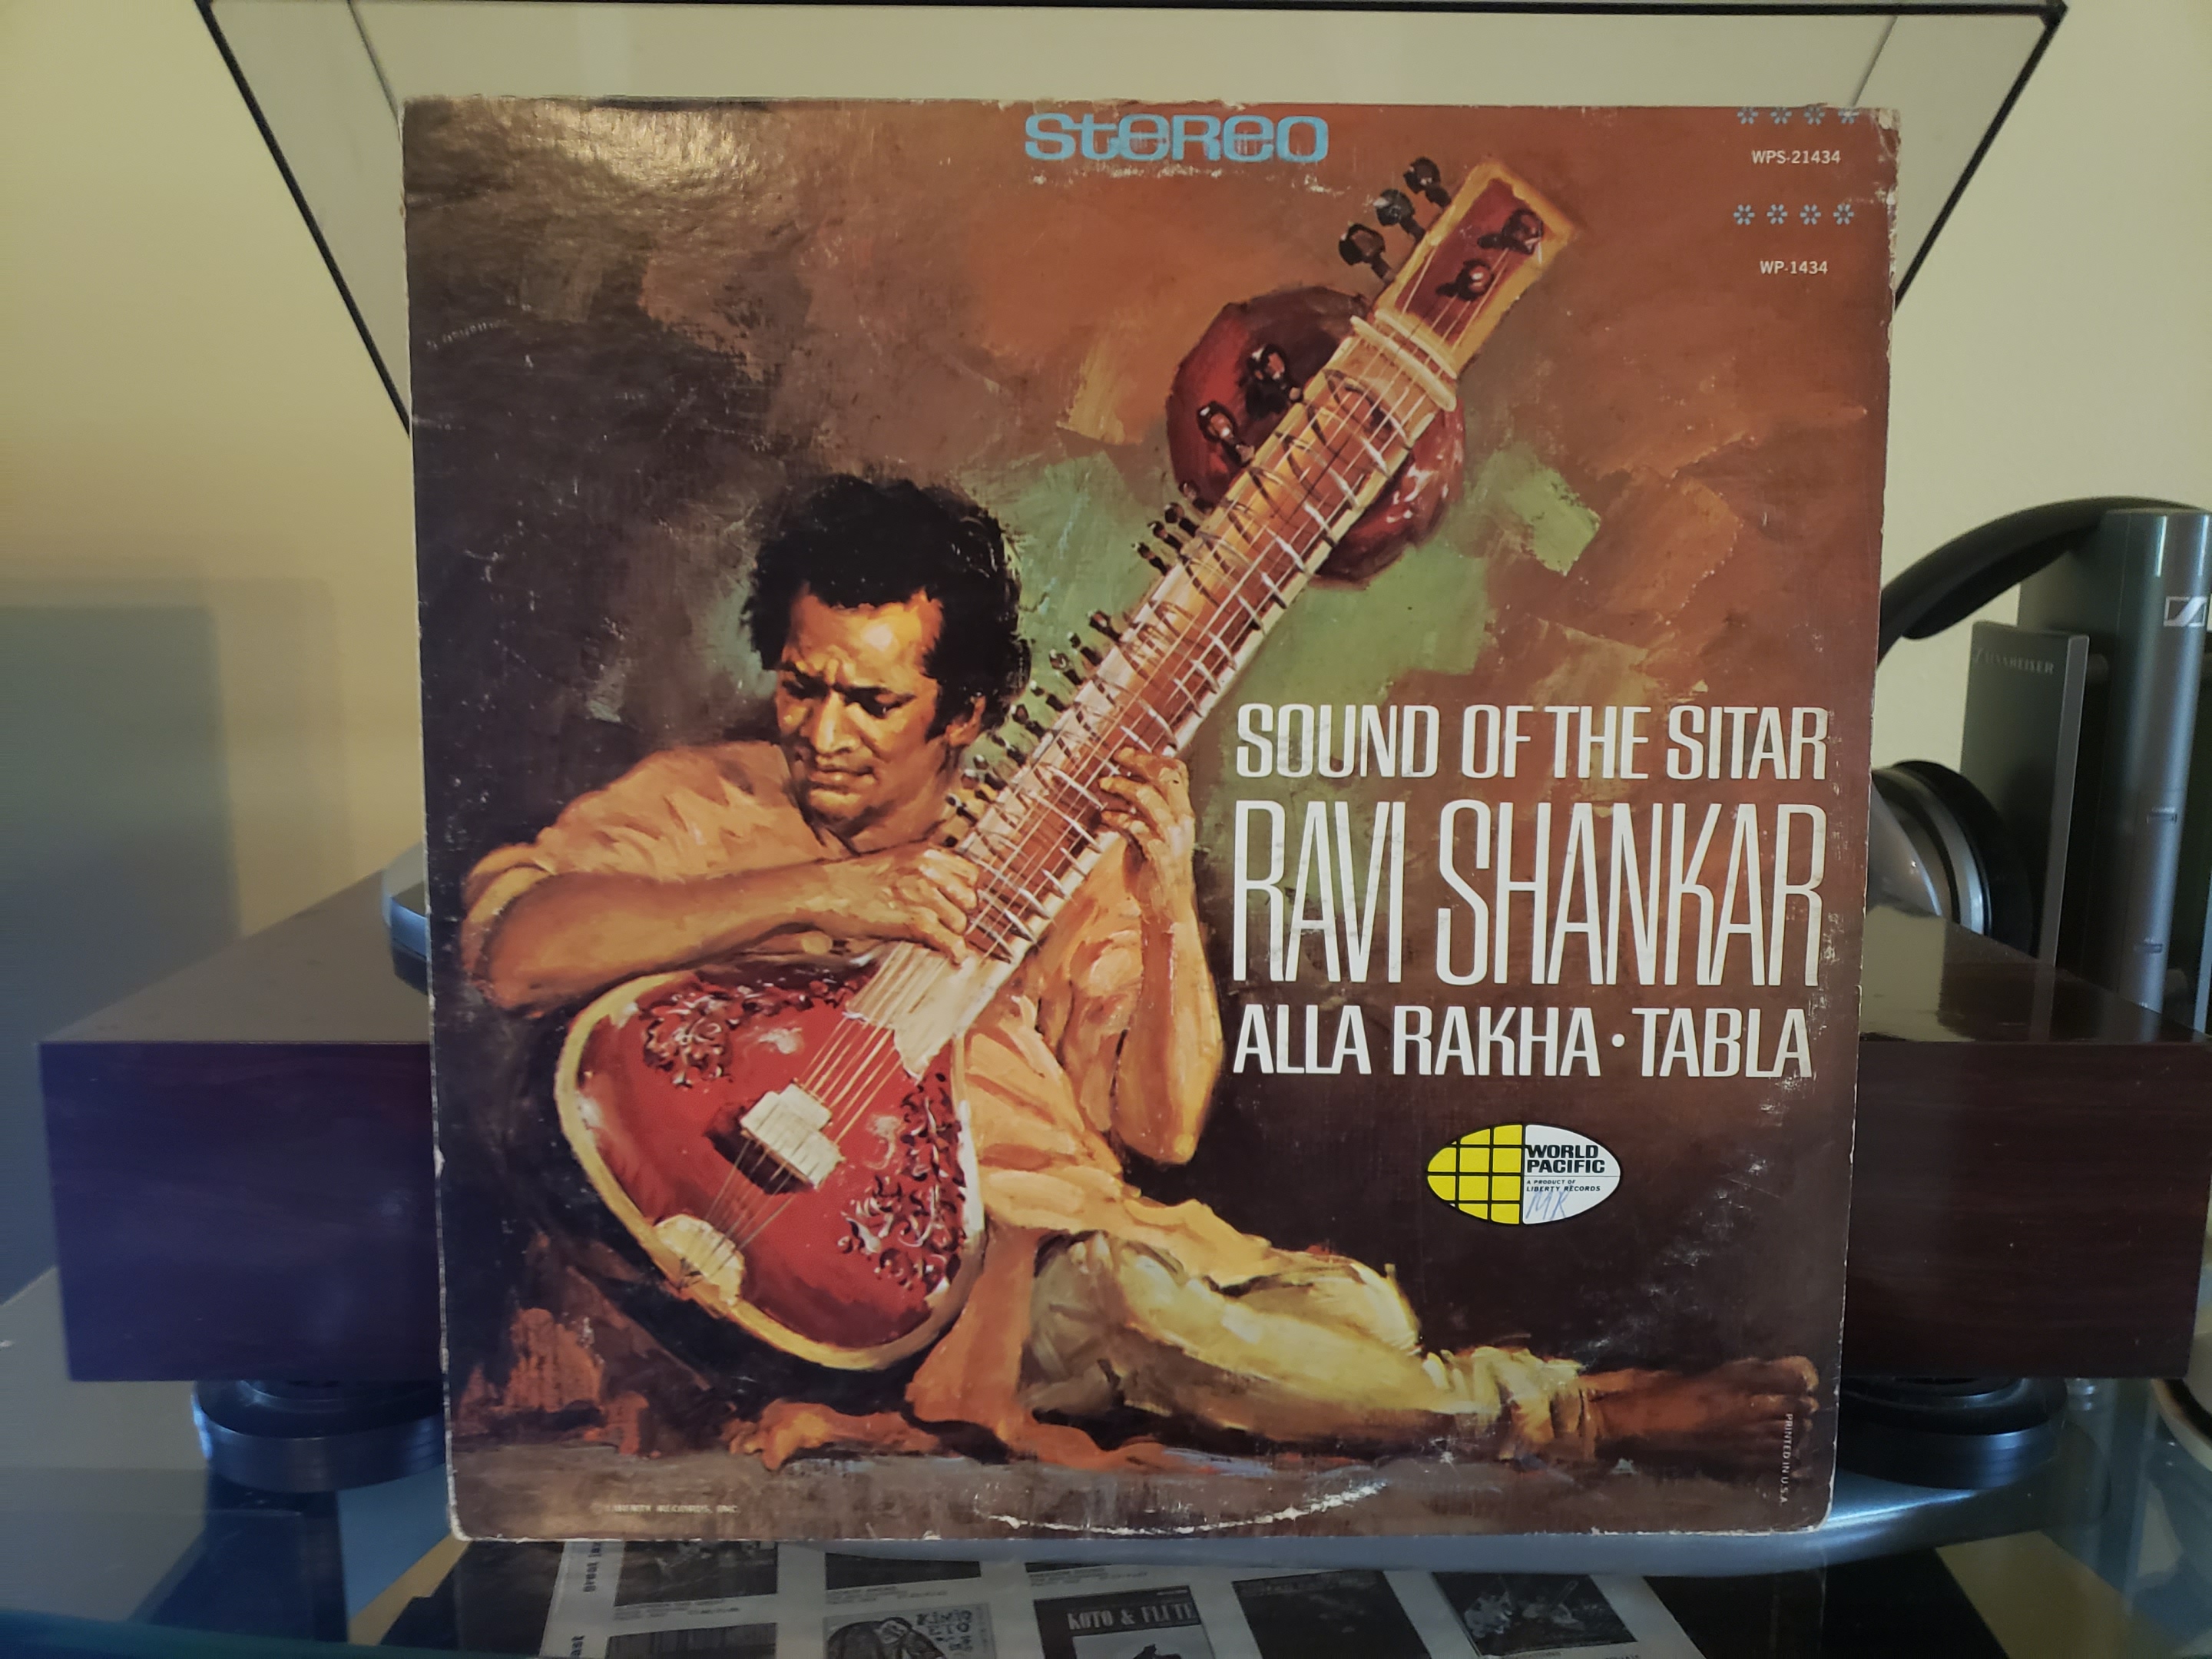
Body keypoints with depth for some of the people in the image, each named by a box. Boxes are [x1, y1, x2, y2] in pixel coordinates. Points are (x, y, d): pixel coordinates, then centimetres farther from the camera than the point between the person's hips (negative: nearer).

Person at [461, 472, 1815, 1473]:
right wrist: (810, 894, -23)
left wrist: (1169, 911, -12)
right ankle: (1576, 1415, -16)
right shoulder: (702, 806, 2)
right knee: (1125, 1297, -28)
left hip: (1073, 1237, 4)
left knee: (1337, 1304, -23)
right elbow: (513, 949, -17)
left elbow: (1161, 1128, 5)